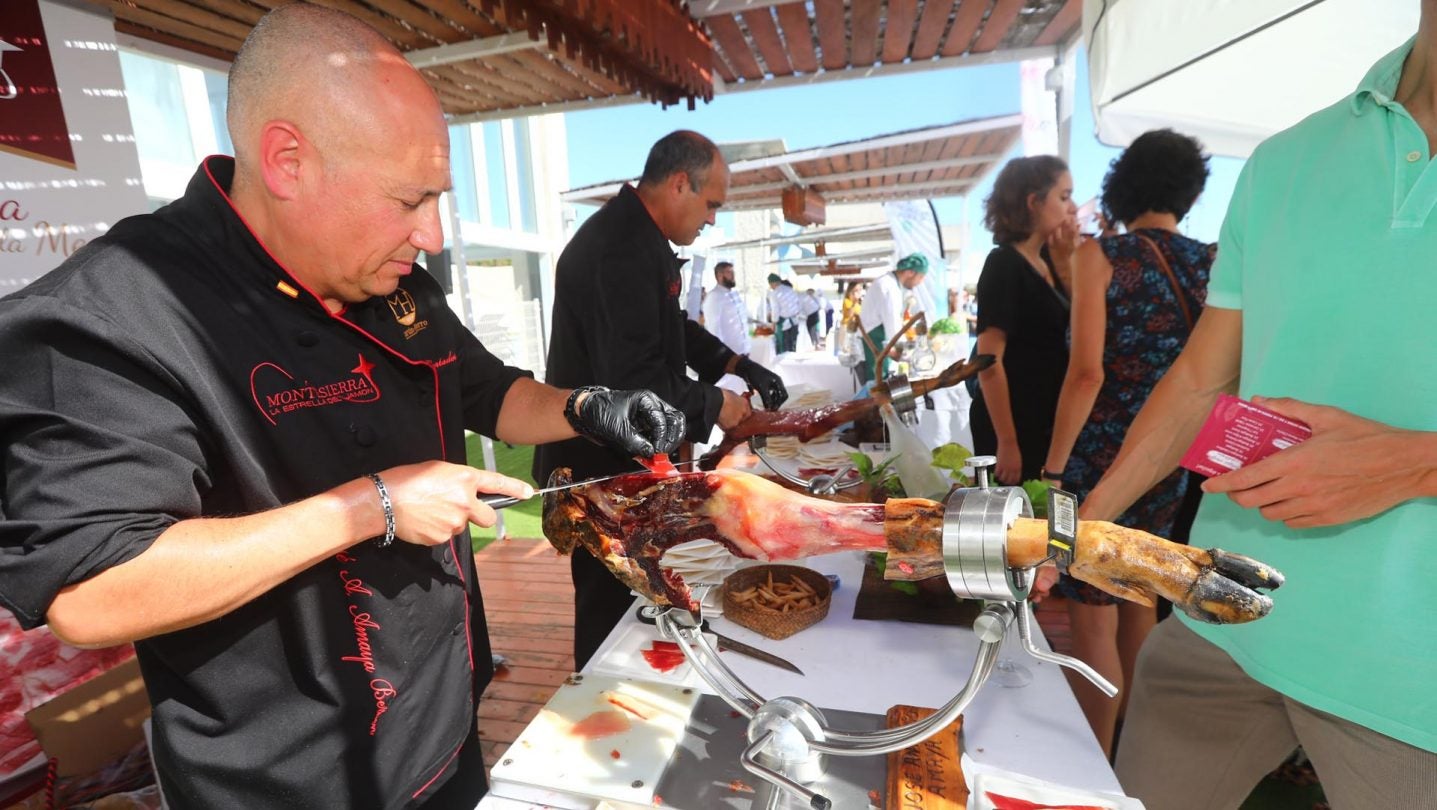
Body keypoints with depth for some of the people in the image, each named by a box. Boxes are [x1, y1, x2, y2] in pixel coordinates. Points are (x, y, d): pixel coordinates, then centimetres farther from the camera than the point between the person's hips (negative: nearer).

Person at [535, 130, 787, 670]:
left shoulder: (637, 237, 11)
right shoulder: (618, 249, -24)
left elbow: (671, 328, 21)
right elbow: (634, 378, -30)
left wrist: (738, 365, 9)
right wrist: (715, 405, -15)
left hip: (623, 462, 11)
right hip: (603, 468, -11)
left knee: (626, 599, 23)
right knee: (611, 607, 6)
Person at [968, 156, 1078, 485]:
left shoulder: (1045, 261, 8)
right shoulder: (1003, 264, -15)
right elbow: (989, 360, -20)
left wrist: (1066, 261, 3)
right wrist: (1006, 442, -21)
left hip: (1045, 421, 8)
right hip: (1012, 425, -8)